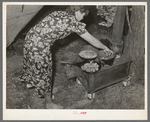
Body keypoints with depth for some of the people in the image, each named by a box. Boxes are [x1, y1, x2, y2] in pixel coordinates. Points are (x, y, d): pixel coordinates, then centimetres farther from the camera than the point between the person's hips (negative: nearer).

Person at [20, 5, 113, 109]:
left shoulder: (59, 13, 12)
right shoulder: (74, 22, -6)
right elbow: (92, 41, 1)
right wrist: (105, 48, 19)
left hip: (30, 36, 8)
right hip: (40, 45, -8)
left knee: (32, 62, 33)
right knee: (44, 73, 7)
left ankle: (30, 82, 61)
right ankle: (49, 104, 25)